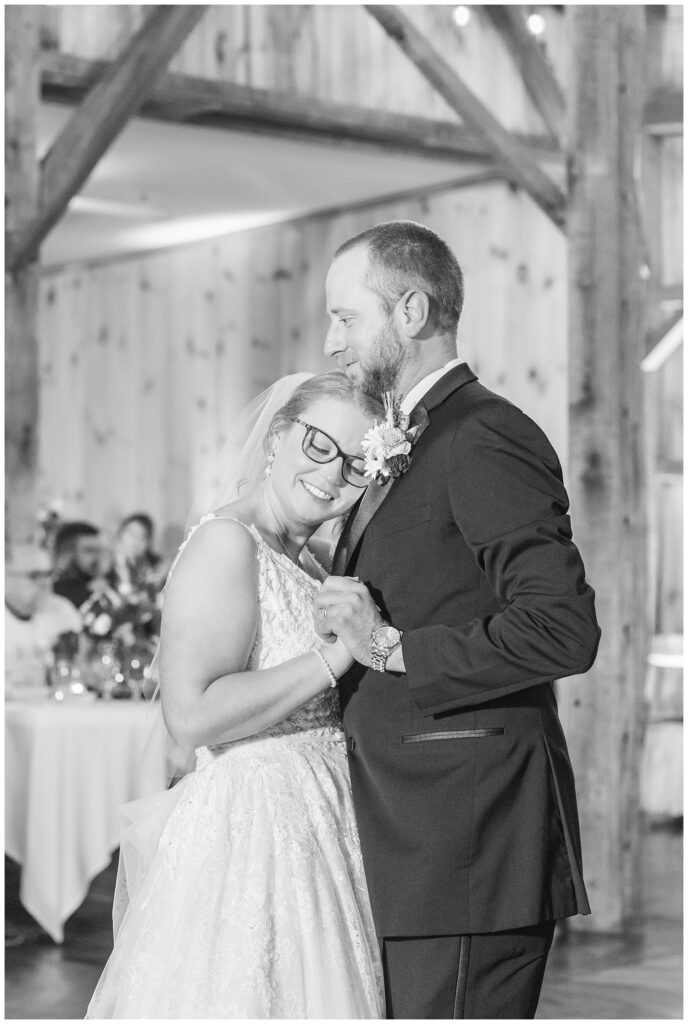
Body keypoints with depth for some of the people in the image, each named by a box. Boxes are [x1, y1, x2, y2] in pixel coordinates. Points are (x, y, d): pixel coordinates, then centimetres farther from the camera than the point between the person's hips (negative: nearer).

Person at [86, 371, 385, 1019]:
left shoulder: (304, 565, 15)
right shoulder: (227, 542, -13)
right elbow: (192, 714, -24)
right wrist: (330, 658, -20)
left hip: (316, 834, 9)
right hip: (248, 836, -9)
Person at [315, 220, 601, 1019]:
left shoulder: (486, 439, -11)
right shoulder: (412, 449, 19)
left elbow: (564, 629, -22)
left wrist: (391, 647, -19)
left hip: (470, 843, -9)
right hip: (415, 844, 9)